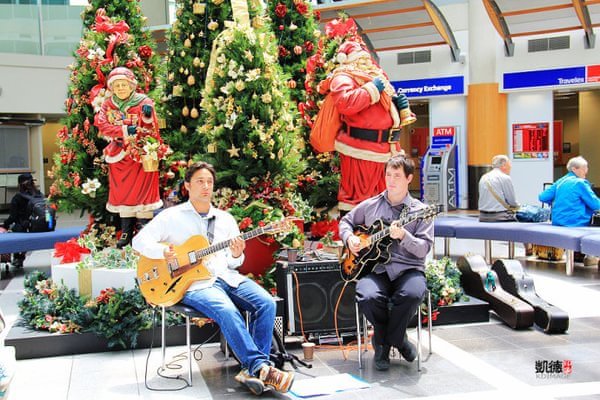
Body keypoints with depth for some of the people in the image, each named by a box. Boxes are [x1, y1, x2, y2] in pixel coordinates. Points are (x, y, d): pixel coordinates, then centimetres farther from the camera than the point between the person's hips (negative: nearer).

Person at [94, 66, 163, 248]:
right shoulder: (108, 105, 6)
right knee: (122, 193, 7)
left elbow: (151, 131, -10)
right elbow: (101, 124, -10)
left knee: (142, 192, -6)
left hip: (140, 156, -4)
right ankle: (126, 232, 16)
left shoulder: (144, 102, -4)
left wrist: (147, 117, -30)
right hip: (119, 157, 4)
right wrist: (124, 130, -22)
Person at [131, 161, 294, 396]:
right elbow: (139, 240, 1)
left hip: (226, 276, 5)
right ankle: (262, 368, -31)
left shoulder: (225, 219, 18)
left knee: (266, 303, -21)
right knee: (228, 311, -35)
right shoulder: (172, 216, 6)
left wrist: (236, 256, -5)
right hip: (193, 282, -5)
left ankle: (251, 370, -18)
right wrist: (162, 251, -19)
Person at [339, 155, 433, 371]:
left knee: (412, 294, -36)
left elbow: (424, 249, -4)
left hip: (408, 269, -1)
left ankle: (387, 340, -4)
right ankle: (397, 339, 1)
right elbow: (345, 221, 28)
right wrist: (350, 237, 6)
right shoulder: (370, 205, 14)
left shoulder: (420, 211, 5)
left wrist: (403, 236, -21)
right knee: (368, 296, -32)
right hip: (375, 268, 1)